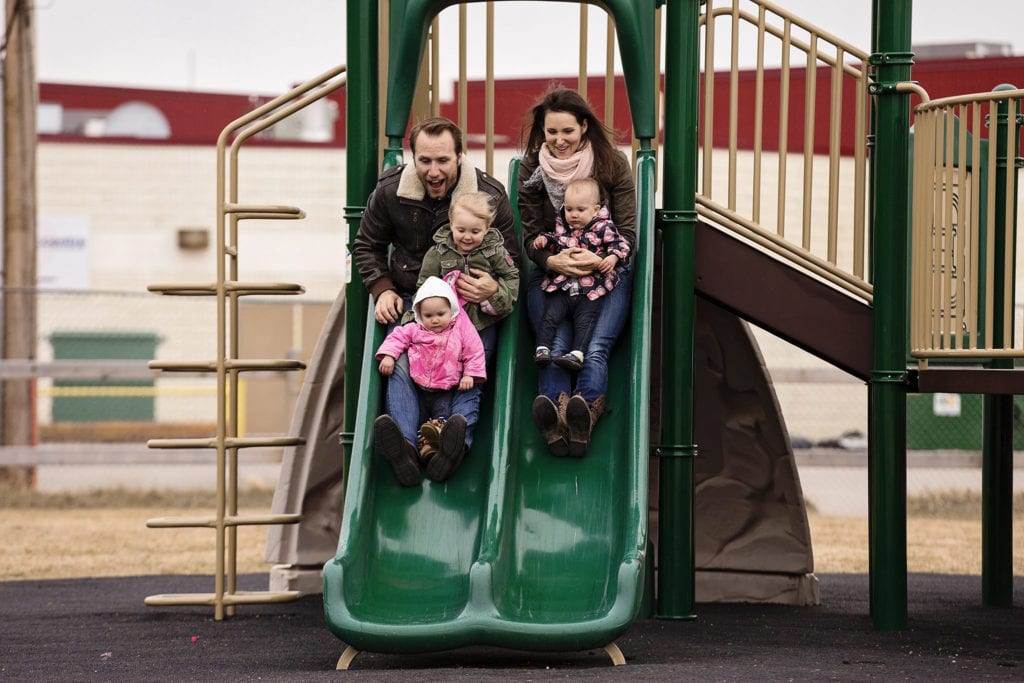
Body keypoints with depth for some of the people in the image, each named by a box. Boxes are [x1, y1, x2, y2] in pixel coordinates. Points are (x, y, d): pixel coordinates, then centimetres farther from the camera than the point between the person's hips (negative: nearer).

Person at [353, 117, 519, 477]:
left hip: (472, 304, -1)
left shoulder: (491, 196, -7)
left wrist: (494, 287, -21)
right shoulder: (389, 191, -3)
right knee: (399, 363, -26)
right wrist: (383, 290, -3)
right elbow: (366, 246, 14)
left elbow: (511, 261, 3)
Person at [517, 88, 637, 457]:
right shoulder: (532, 168, 2)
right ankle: (554, 417, -54)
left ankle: (583, 413, -55)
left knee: (596, 348, -28)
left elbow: (628, 232, -3)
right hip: (551, 273, 0)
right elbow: (531, 235, 1)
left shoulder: (613, 164, -1)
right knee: (555, 346, -28)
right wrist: (552, 260, -23)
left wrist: (601, 258, -25)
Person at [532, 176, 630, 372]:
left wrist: (613, 258, -20)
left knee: (585, 320, -15)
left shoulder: (603, 228, 0)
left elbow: (620, 244, -2)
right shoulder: (562, 227, 13)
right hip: (561, 286, 3)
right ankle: (542, 348, -14)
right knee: (550, 314, -11)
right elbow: (554, 240, 31)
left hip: (591, 288, -3)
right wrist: (544, 239, 11)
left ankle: (577, 353, -23)